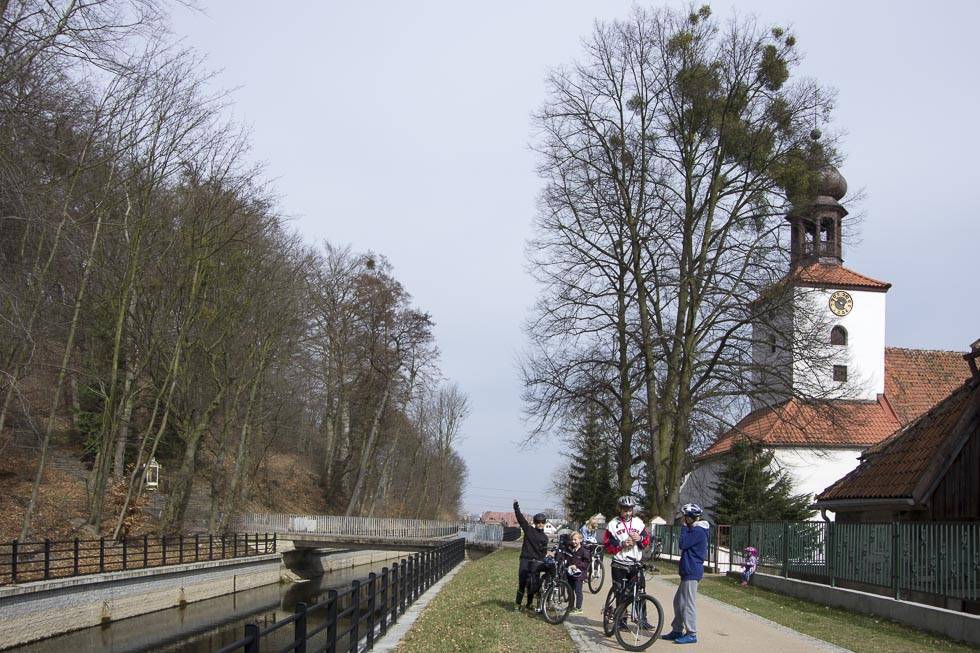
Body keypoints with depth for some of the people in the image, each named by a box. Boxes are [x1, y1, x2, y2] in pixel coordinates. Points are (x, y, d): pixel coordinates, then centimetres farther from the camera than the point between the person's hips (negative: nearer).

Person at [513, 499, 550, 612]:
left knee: (533, 584, 2)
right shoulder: (529, 530, 5)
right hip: (525, 560, -2)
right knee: (522, 583, -6)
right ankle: (518, 604, 2)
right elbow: (521, 518, -3)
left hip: (536, 562, 2)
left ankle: (529, 604, 16)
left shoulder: (544, 537, 14)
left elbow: (543, 551, 13)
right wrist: (516, 506, -11)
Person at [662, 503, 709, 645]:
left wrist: (684, 527, -13)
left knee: (687, 603, -7)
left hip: (692, 572, -11)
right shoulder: (695, 529, 16)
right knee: (678, 601, 15)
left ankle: (691, 634, -4)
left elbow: (683, 544, -18)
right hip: (688, 571, 11)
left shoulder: (698, 531, -16)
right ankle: (677, 630, 22)